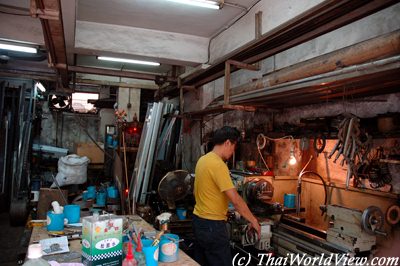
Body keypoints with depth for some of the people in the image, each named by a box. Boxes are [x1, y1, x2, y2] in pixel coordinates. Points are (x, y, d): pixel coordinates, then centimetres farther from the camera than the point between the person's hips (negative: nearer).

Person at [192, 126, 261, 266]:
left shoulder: (202, 160, 6)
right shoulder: (218, 165, -22)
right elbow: (235, 200, -24)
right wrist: (253, 220, -13)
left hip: (198, 219, 9)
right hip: (212, 225, -9)